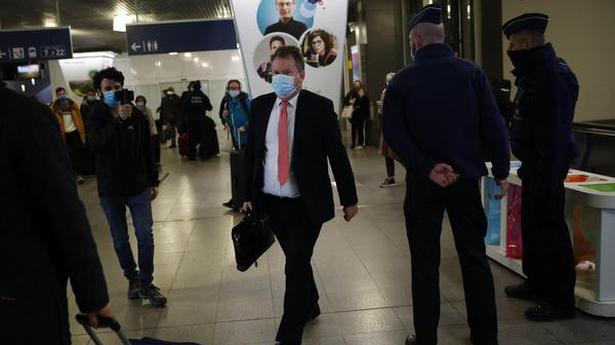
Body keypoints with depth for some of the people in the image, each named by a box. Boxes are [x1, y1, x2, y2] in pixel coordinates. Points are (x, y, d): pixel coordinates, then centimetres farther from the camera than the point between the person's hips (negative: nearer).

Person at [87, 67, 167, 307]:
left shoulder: (137, 115, 1)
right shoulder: (96, 117, -3)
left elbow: (148, 150, 7)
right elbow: (96, 145, -23)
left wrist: (153, 181, 8)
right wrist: (118, 120, -32)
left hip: (138, 186, 0)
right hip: (110, 189, 0)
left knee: (145, 236, -2)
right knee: (120, 239, 10)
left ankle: (146, 283, 8)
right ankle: (132, 278, 26)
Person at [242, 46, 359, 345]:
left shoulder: (319, 106, -8)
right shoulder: (260, 105, 3)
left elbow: (337, 154, -5)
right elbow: (250, 152, 9)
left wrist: (349, 199, -2)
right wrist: (248, 194, 9)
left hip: (306, 204, -4)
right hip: (271, 202, 4)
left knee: (296, 267, -4)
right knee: (296, 261, 18)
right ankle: (310, 307, 42)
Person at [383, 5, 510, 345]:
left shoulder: (403, 80, -3)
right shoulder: (472, 72, -1)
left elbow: (393, 132, -11)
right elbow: (493, 125, -4)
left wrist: (427, 168, -13)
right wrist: (500, 171, 4)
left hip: (423, 182, -1)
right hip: (466, 177, 1)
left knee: (425, 262, 8)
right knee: (474, 257, 12)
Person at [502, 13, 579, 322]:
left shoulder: (553, 76, -21)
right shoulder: (535, 73, 12)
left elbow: (554, 135, -24)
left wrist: (548, 181, -23)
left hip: (546, 169, -10)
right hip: (533, 165, 10)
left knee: (549, 230, -2)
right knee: (531, 225, 19)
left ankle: (561, 301, 9)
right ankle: (536, 283, 34)